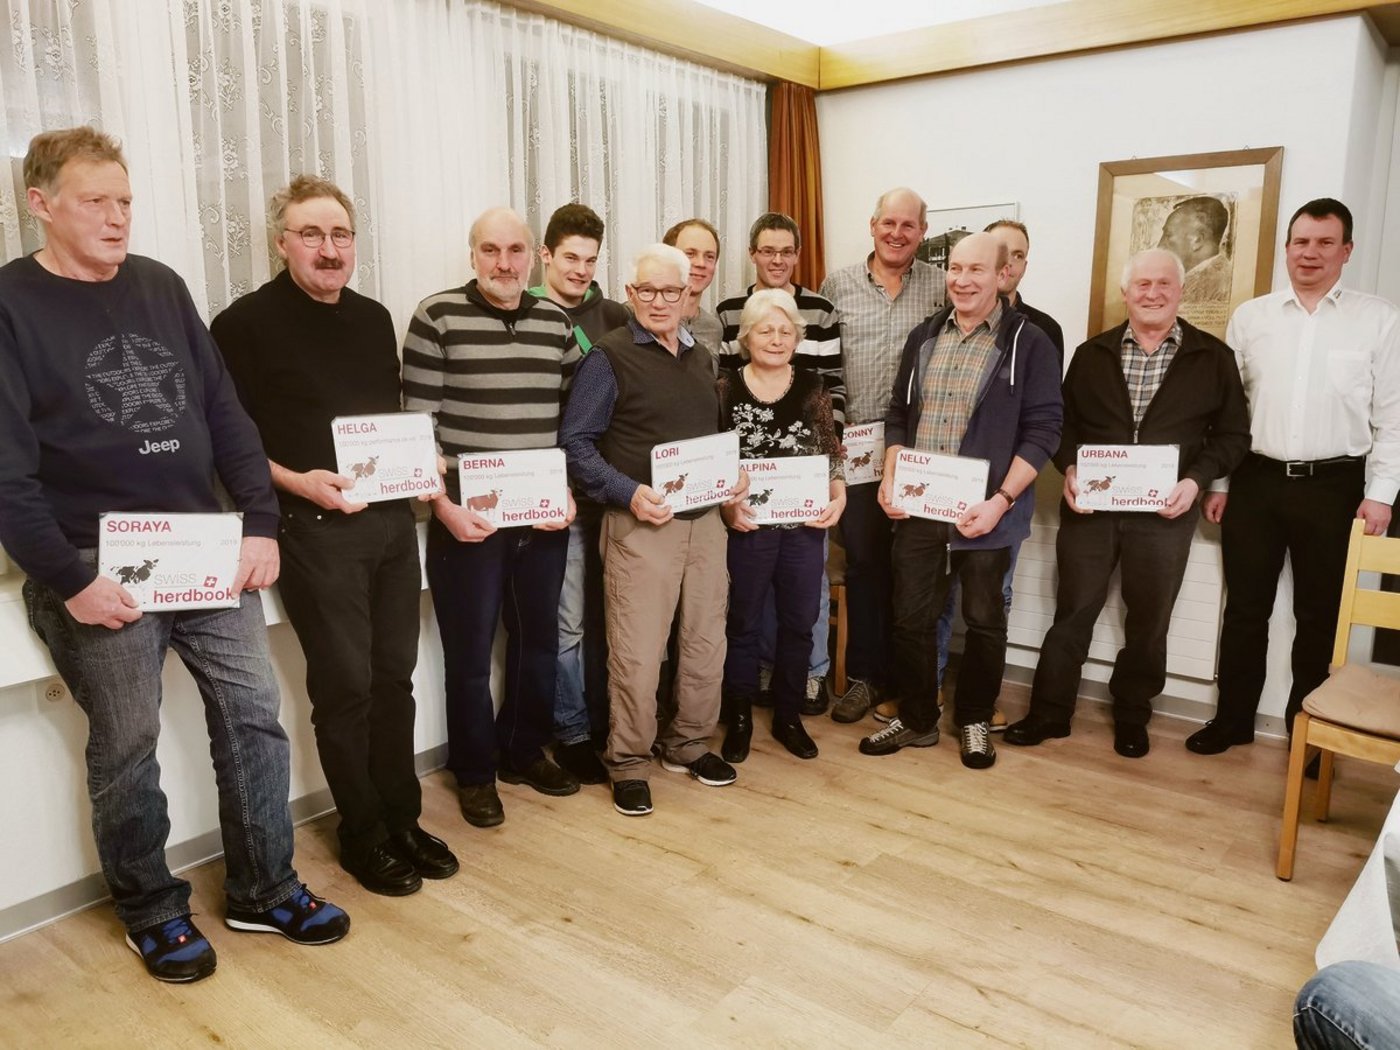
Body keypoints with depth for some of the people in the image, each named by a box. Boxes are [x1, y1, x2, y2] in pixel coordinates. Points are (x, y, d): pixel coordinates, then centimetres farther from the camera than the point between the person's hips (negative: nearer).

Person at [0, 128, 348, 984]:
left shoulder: (161, 288, 10)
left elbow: (226, 415, 8)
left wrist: (261, 523, -1)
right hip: (99, 566, -4)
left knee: (255, 713, 7)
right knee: (127, 745, 7)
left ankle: (264, 888, 24)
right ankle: (151, 910, 28)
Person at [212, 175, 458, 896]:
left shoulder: (374, 319, 13)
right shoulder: (247, 323, -5)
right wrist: (298, 482, -21)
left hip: (393, 518, 6)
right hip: (316, 527, -6)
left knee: (395, 675, 12)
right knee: (345, 685, 1)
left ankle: (402, 820, 27)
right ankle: (362, 835, 20)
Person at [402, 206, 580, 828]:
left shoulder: (556, 321, 7)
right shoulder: (437, 316, -5)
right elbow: (418, 423, -7)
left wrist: (569, 494, 0)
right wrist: (444, 505, -13)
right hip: (467, 518, -4)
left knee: (539, 640, 16)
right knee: (470, 653, 7)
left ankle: (524, 752, 36)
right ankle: (473, 773, 26)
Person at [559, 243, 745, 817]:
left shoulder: (700, 355, 15)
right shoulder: (610, 357, -5)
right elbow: (575, 441, -9)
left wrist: (734, 475, 3)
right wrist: (628, 494, -20)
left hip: (705, 520, 6)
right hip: (641, 524, -6)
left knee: (706, 640, 13)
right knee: (637, 652, -2)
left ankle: (690, 743, 31)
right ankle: (629, 762, 16)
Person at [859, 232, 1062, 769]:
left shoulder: (1028, 342, -4)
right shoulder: (924, 337, 11)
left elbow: (1043, 429, -9)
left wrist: (1001, 500, -17)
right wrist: (889, 479, 1)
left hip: (986, 513, -4)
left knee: (984, 621, 10)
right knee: (911, 617, 9)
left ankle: (974, 720, 30)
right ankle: (916, 719, 26)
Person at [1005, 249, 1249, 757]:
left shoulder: (1213, 358, 3)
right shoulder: (1091, 354, 7)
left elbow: (1232, 435, 4)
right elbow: (1064, 423, 9)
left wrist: (1196, 479, -11)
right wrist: (1070, 469, -9)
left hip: (1165, 513, 0)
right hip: (1089, 506, 1)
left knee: (1148, 620, 11)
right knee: (1073, 612, 7)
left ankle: (1132, 716, 29)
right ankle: (1049, 712, 18)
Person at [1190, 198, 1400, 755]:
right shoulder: (1250, 316, 6)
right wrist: (1217, 482, 5)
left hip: (1333, 485, -1)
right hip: (1256, 480, 2)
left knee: (1319, 614, 9)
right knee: (1245, 607, 9)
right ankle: (1233, 718, 22)